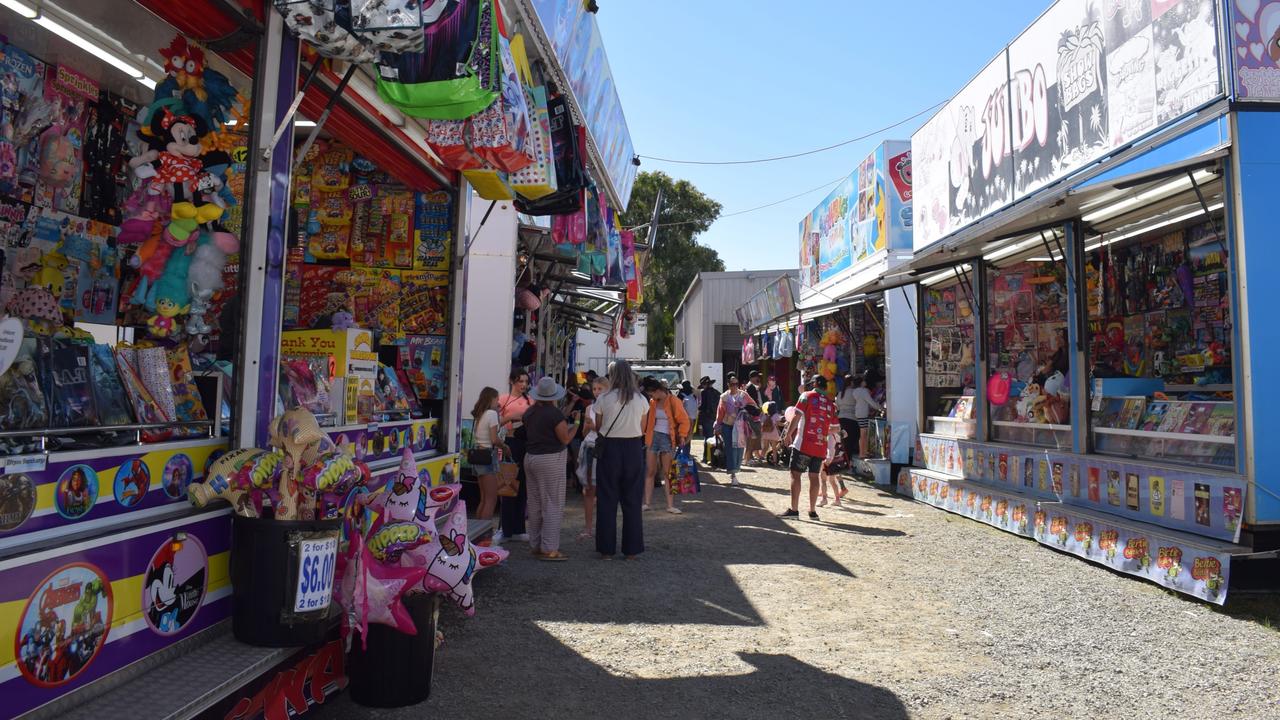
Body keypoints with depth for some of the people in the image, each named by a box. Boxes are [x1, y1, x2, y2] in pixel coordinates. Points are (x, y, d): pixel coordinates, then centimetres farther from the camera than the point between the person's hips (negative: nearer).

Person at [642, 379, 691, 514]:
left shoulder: (674, 402, -7)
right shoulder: (653, 403, 8)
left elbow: (684, 421, -5)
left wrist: (682, 437, -12)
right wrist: (645, 435, 5)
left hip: (667, 438, -4)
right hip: (653, 437, 4)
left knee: (667, 473, -2)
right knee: (650, 472, 5)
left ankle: (670, 505, 4)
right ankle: (646, 503, 12)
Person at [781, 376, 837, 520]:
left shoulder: (807, 396, -2)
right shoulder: (830, 404, 11)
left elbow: (797, 417, -9)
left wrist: (788, 434, -1)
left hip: (803, 443, -5)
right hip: (820, 446, 5)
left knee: (795, 474, -1)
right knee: (814, 476, 12)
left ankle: (794, 510, -5)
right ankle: (812, 511, 15)